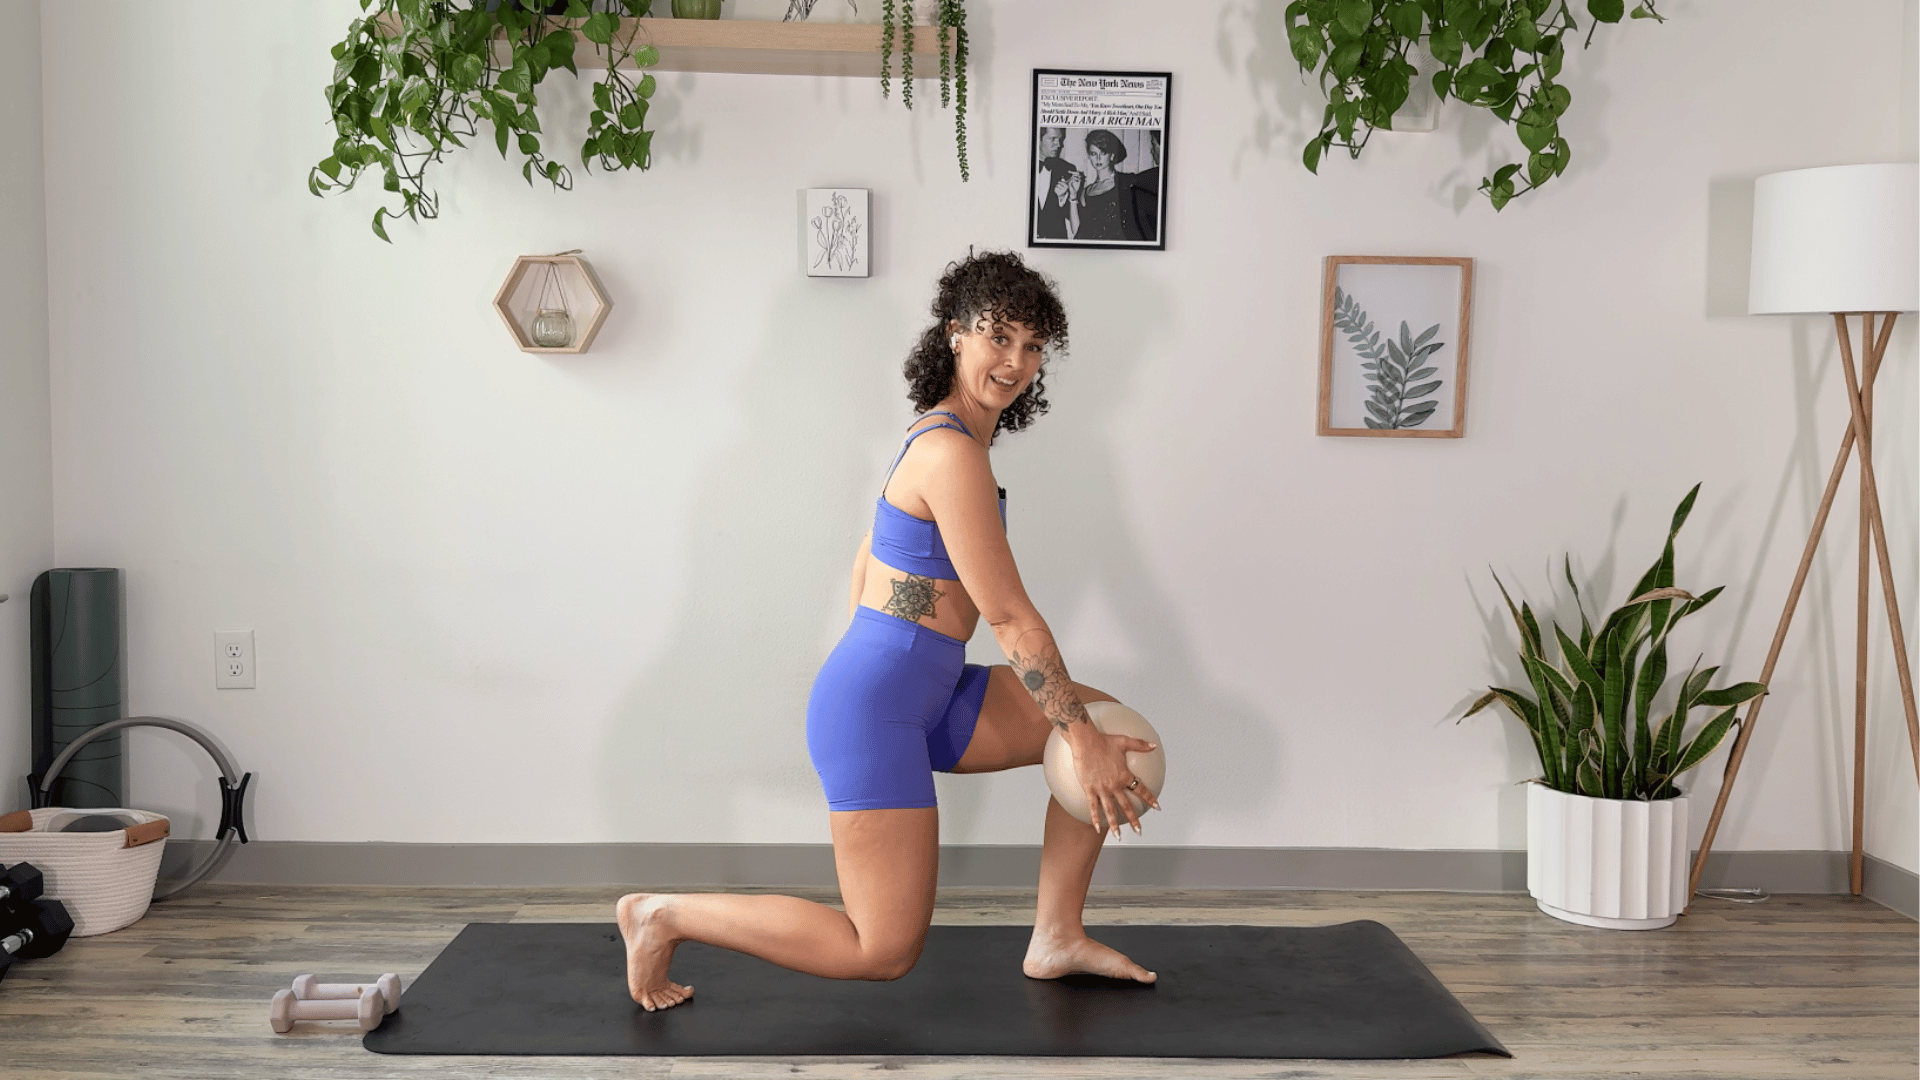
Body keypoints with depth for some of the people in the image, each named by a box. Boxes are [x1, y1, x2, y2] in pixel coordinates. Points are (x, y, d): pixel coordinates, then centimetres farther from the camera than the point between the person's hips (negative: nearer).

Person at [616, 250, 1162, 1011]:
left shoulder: (940, 435, 13)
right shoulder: (954, 453, -18)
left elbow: (866, 568, 20)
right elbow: (1010, 617, -18)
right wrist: (1084, 744, -12)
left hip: (920, 698, 10)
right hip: (878, 709, -10)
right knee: (885, 953, -4)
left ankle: (1056, 938, 15)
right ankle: (665, 915, 7)